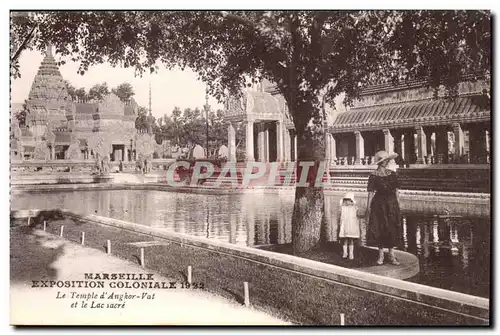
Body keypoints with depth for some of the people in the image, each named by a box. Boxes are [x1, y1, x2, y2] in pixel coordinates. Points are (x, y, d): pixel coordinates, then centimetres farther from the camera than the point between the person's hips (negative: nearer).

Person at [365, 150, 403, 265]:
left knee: (392, 229, 5)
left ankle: (391, 255, 14)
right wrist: (368, 208, -9)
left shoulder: (392, 174, 6)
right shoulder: (373, 176, -6)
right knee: (380, 229, 2)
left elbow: (396, 191, 9)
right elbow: (370, 192, -7)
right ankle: (381, 255, 14)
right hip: (379, 204, -4)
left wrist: (398, 205, 5)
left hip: (392, 204, 4)